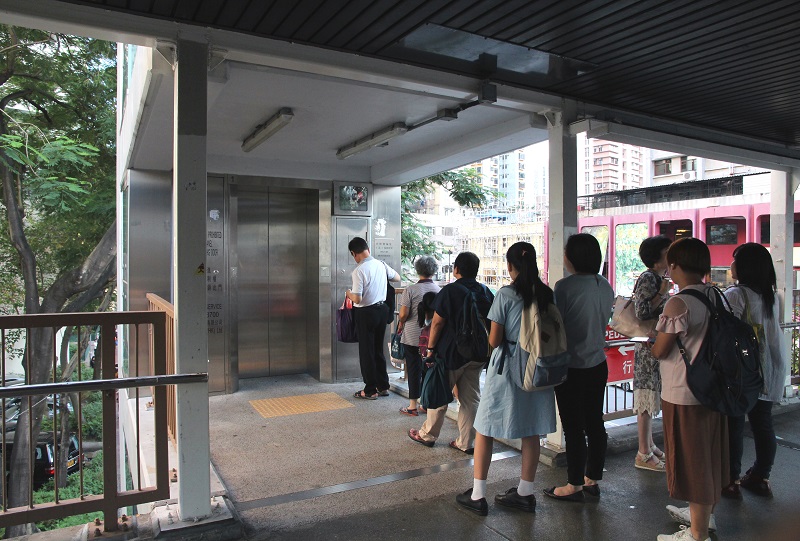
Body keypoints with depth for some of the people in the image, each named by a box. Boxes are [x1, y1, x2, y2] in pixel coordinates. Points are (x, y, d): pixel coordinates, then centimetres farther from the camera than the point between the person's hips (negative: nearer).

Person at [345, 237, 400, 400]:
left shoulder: (359, 270, -20)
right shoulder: (381, 265, 0)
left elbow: (357, 299, -23)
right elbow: (397, 278, 17)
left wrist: (349, 294, -2)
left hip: (366, 313, -6)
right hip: (382, 309, 7)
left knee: (366, 351, 6)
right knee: (378, 349, 17)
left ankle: (370, 390, 14)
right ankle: (383, 386, 25)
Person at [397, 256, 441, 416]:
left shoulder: (410, 290, -12)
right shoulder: (439, 290, -3)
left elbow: (403, 314, -14)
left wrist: (400, 323, 6)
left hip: (412, 337, -3)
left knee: (414, 369, 5)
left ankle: (413, 406, 12)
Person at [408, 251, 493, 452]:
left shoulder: (450, 291, -13)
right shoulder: (486, 292, 3)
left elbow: (437, 323, -13)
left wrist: (431, 348, -5)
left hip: (452, 353, -5)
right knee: (471, 398, 11)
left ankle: (427, 435, 25)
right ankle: (466, 443, 17)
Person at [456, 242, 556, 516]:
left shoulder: (506, 294, -14)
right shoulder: (547, 294, 1)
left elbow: (494, 341, -13)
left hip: (506, 369, -5)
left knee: (484, 430, 7)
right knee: (531, 432, 14)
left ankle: (477, 495, 12)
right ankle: (525, 493, 26)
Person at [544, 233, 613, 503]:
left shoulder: (565, 286, -17)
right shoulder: (605, 286, 5)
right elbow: (604, 321, 14)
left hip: (572, 367, -7)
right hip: (598, 365, 7)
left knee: (573, 427, 3)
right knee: (595, 423, 14)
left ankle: (574, 486, 14)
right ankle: (592, 480, 27)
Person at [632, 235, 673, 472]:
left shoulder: (658, 278, 15)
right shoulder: (648, 279, -16)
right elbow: (642, 313, -24)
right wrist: (662, 293, -20)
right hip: (649, 346, -10)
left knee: (651, 399, 16)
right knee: (647, 399, -3)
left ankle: (649, 446, 27)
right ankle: (644, 454, 5)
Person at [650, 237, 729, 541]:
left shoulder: (679, 304, -22)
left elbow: (659, 351, -17)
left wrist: (653, 340, 4)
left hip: (684, 395, -8)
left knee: (691, 460, 4)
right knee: (709, 454, 22)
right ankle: (705, 514, 42)